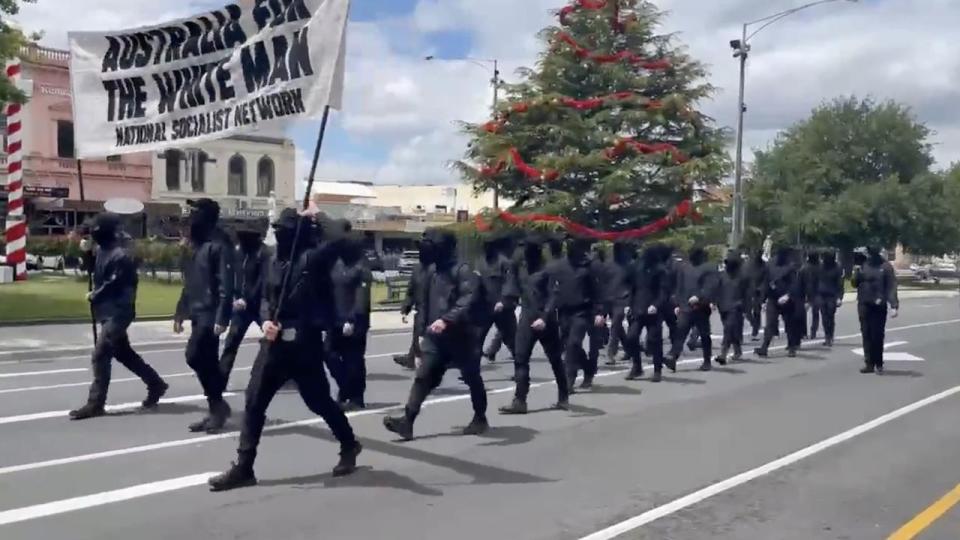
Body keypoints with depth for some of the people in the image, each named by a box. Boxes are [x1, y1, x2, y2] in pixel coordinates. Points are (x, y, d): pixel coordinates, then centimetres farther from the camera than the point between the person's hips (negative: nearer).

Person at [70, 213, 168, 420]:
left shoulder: (120, 256, -19)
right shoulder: (101, 251, 10)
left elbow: (113, 285, -19)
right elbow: (95, 273, 24)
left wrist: (93, 296, -7)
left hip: (117, 312, -10)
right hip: (108, 311, 10)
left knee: (100, 355, -10)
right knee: (123, 353, 18)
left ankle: (95, 403, -3)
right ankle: (156, 384, 31)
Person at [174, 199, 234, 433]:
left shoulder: (219, 245, -11)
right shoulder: (197, 244, 16)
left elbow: (226, 284, -18)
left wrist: (221, 318, -24)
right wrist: (180, 313, 18)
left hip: (211, 314, -9)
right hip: (197, 313, 9)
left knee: (194, 356, -13)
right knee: (207, 361, 10)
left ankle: (217, 404, 1)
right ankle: (216, 408, 18)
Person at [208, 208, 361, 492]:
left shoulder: (311, 258, -11)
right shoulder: (275, 260, 11)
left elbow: (337, 239, -29)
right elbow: (266, 297, 17)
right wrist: (266, 319, -3)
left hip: (303, 344, -6)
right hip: (274, 343, 7)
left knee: (319, 401, 7)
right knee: (254, 402, 4)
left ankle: (349, 445, 31)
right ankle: (243, 468, 12)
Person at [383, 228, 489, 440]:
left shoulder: (463, 271, -14)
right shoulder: (433, 270, 11)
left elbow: (468, 302, -27)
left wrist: (446, 320, -37)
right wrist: (424, 327, 21)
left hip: (460, 336, -6)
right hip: (435, 337, 6)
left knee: (472, 378, 10)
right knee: (423, 377, -4)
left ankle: (480, 419, 26)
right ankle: (407, 420, -9)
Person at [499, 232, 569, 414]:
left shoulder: (547, 269, -8)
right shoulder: (522, 268, 9)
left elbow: (553, 297, -14)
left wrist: (545, 317, -25)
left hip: (545, 321, -5)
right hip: (526, 319, 5)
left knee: (555, 360, 9)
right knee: (520, 359, -4)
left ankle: (563, 398, 24)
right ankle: (519, 401, -3)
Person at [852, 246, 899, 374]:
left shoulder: (885, 266, -4)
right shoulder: (863, 265, 7)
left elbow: (891, 287, -7)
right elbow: (855, 283, 10)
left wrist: (894, 305, -16)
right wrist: (857, 272, -10)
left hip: (879, 306, -4)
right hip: (864, 305, 4)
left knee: (877, 336, -1)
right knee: (866, 335, 5)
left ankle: (878, 364, 8)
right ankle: (869, 363, 11)